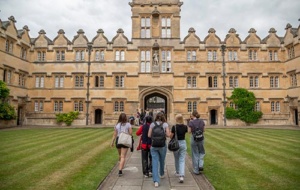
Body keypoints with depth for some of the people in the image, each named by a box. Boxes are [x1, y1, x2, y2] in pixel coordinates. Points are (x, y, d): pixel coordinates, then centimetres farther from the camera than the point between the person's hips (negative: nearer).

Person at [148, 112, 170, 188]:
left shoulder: (152, 124, 1)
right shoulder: (165, 124, -1)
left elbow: (149, 135, -1)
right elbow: (168, 135, -7)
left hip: (154, 145, 0)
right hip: (162, 145, 0)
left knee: (155, 162, 0)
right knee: (162, 161, 21)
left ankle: (156, 181, -6)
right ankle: (162, 174, 43)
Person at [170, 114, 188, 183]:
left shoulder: (174, 127, -14)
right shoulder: (185, 127, -4)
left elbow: (171, 136, -10)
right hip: (183, 143, 2)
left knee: (176, 159, 19)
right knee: (182, 160, 2)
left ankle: (177, 172, 37)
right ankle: (181, 176, -12)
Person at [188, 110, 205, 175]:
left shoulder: (191, 122, -12)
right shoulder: (202, 121, -1)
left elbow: (189, 131, -7)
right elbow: (203, 130, 6)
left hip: (193, 138, -2)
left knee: (195, 154, 9)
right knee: (202, 152, 24)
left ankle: (196, 170, 15)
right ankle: (200, 165, 6)